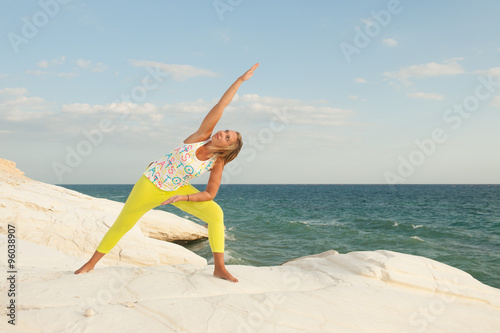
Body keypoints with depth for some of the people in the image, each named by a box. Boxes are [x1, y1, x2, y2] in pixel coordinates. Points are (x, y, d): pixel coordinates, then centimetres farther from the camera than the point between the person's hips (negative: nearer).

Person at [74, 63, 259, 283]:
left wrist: (182, 198, -23)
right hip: (151, 184, -1)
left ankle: (219, 268, -11)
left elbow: (209, 194, -11)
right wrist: (240, 80, -22)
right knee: (121, 225, 6)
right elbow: (221, 106, -24)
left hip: (178, 190, 2)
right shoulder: (200, 137, -19)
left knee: (216, 213, -18)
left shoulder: (217, 163, -14)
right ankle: (91, 263, 29)